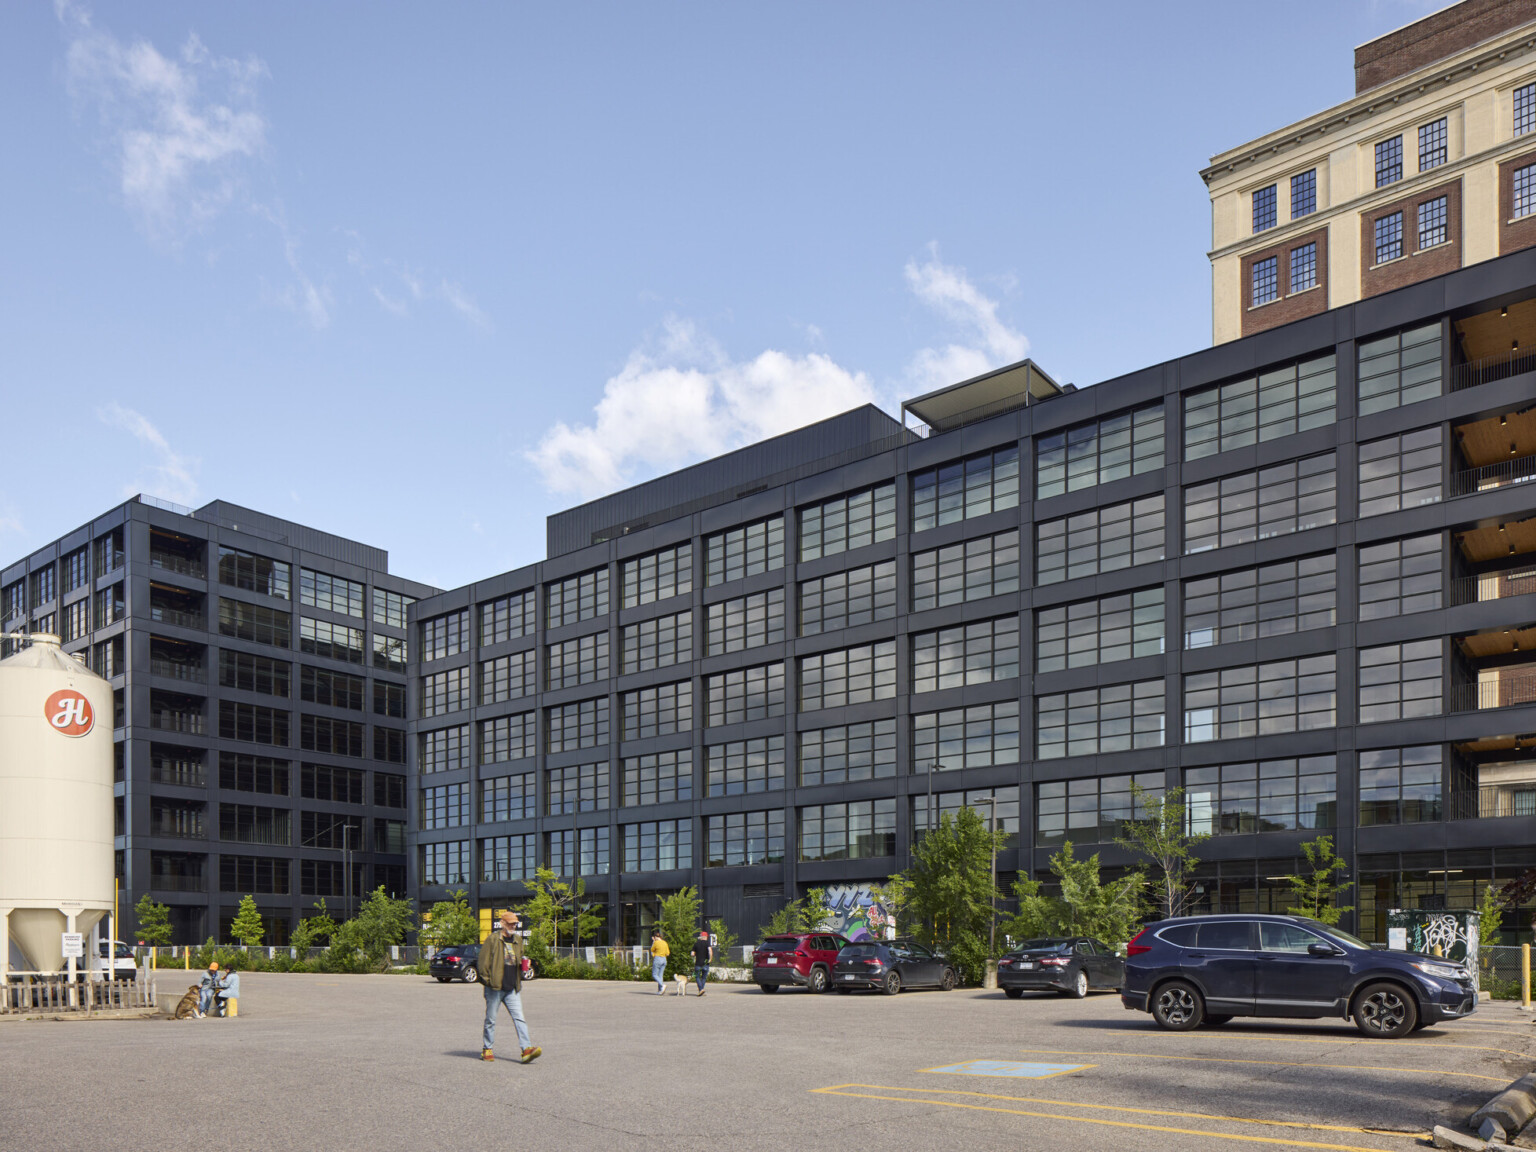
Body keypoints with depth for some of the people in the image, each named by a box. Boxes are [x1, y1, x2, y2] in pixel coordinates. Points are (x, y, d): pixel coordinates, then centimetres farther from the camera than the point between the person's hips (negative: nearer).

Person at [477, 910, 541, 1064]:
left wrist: (523, 964, 10)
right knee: (490, 1020, 6)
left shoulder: (518, 940, 14)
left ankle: (527, 1049, -12)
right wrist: (487, 980, -8)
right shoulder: (493, 939, -6)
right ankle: (487, 1049, 20)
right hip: (495, 988, -4)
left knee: (519, 1018, -6)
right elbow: (482, 961, -7)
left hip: (512, 989, 5)